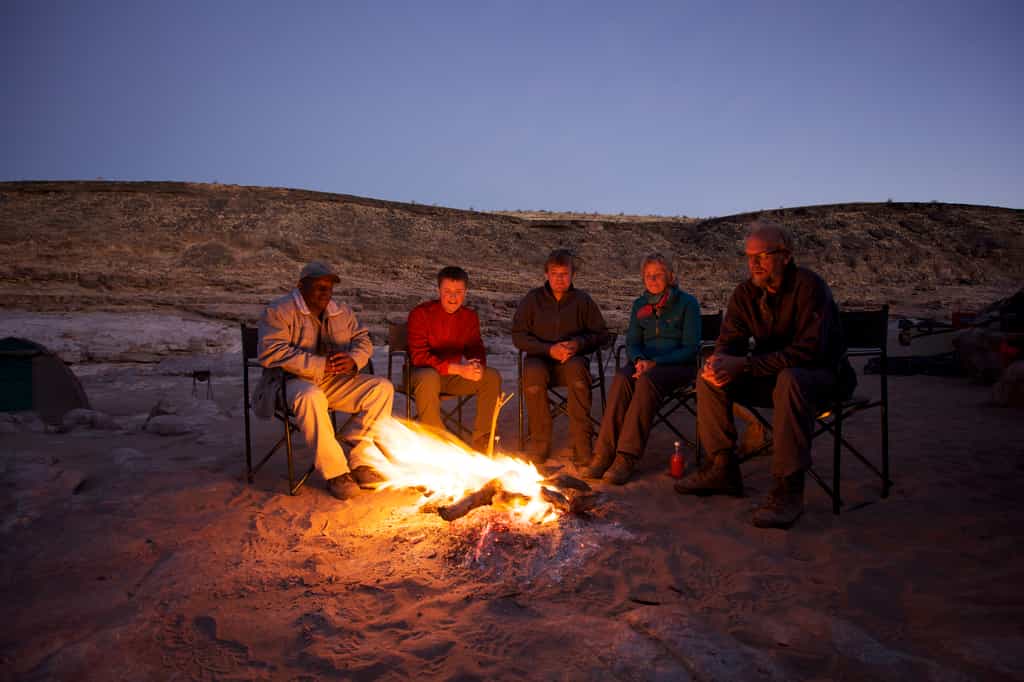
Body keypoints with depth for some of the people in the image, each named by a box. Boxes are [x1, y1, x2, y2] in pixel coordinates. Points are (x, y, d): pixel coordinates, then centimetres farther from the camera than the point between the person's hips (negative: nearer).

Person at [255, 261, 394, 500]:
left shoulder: (342, 312, 15)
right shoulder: (278, 311, -5)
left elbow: (363, 340, 12)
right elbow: (271, 352, -19)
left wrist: (353, 361, -14)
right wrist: (320, 365, -24)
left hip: (335, 382, 6)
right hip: (294, 381, -6)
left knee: (382, 387, -14)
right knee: (311, 397, -41)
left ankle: (361, 461, -14)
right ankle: (335, 472, -29)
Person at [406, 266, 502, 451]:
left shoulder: (469, 316, 2)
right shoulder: (420, 313, -14)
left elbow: (476, 349, 5)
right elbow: (419, 356, -22)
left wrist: (477, 366, -23)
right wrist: (458, 369, -33)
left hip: (453, 376, 5)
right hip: (424, 372, -5)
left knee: (492, 376, -17)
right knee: (429, 378, -39)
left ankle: (481, 441, -9)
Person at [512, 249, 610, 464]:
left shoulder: (582, 300, 7)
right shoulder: (532, 299, 7)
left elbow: (601, 334, 10)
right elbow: (518, 336, 2)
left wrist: (578, 344, -11)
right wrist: (549, 349, -13)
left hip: (572, 359, 0)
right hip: (540, 358, 0)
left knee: (577, 368, -37)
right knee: (533, 373, -36)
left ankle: (582, 445, -30)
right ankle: (539, 443, -22)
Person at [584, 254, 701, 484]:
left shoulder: (687, 303, 0)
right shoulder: (640, 305, 15)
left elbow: (690, 349, -6)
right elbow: (632, 343, 13)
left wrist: (655, 363, -18)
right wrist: (640, 360, -11)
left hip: (679, 365, -4)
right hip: (645, 364, 4)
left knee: (647, 381, -37)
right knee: (621, 378, -31)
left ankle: (627, 458, -40)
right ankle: (604, 454, -37)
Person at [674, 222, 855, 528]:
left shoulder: (809, 287, -21)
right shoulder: (746, 292, -1)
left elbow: (809, 350, -30)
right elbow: (730, 341, -1)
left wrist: (745, 364, -35)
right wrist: (721, 363, -28)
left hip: (822, 373, -6)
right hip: (773, 374, 7)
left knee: (790, 379, -40)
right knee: (709, 378, -10)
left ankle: (789, 489, -34)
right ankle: (722, 468, -4)